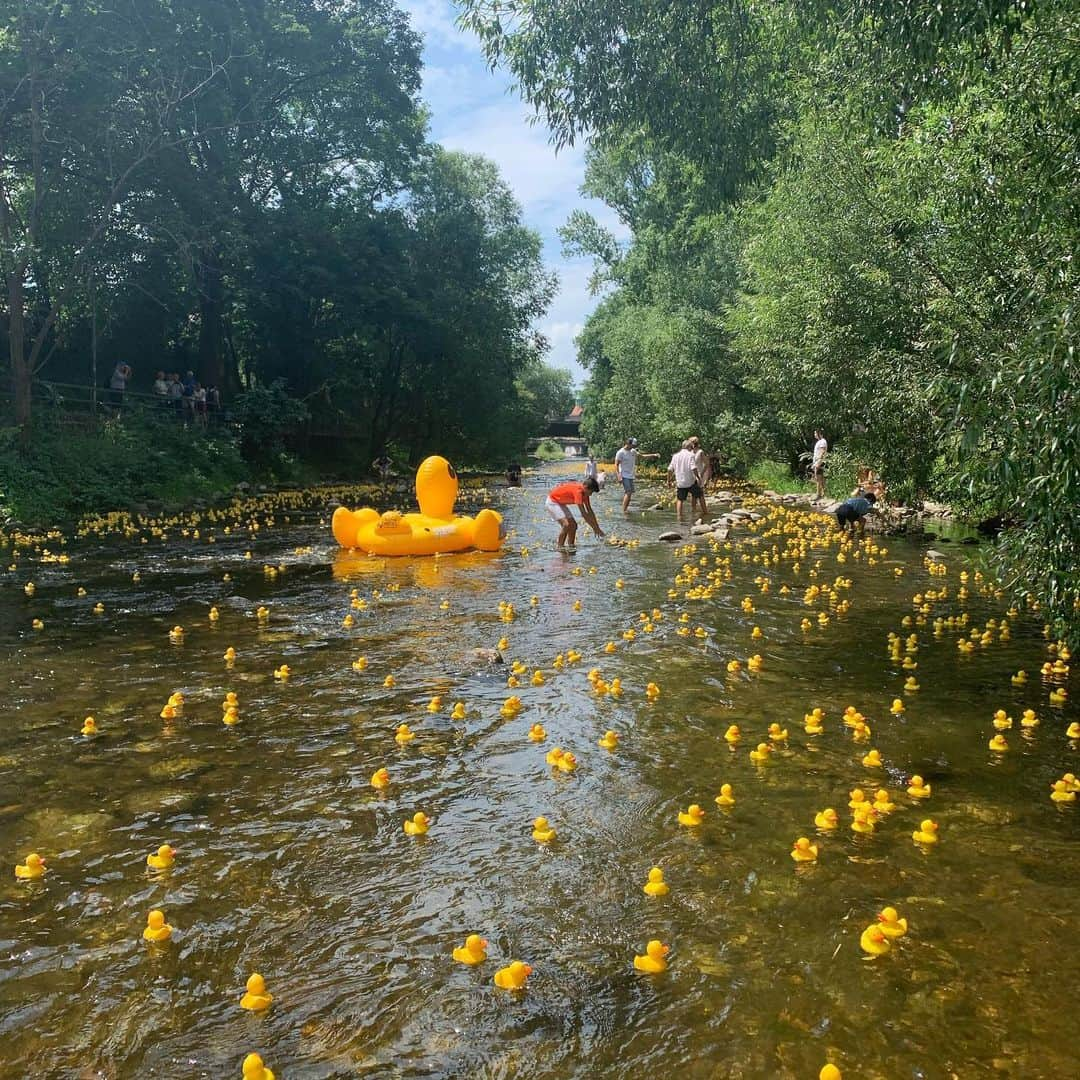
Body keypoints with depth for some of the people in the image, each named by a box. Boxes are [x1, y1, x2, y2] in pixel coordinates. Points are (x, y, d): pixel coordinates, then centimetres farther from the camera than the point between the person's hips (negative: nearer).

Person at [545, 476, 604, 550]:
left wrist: (597, 527, 2)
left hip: (560, 503, 10)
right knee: (566, 524, -23)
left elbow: (590, 511, 5)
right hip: (552, 502, -10)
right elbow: (584, 513, -32)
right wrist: (595, 528, -25)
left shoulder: (584, 492, -3)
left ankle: (570, 547, 10)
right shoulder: (578, 491, -31)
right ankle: (560, 547, -15)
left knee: (573, 525, 5)